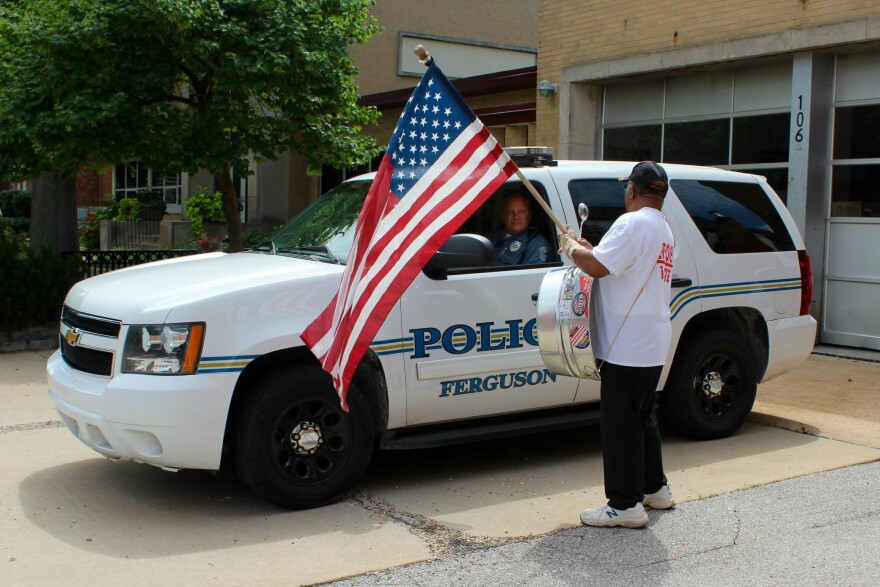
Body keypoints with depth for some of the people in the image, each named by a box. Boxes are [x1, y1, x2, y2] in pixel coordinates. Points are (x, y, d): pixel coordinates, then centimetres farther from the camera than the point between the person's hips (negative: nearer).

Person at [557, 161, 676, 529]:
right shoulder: (663, 230, 17)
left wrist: (570, 248, -6)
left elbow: (597, 266, -24)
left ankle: (625, 505, 0)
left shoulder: (633, 223, -16)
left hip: (626, 346, -10)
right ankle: (654, 488, 32)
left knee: (620, 423, -5)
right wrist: (588, 248, 17)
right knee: (643, 417, 21)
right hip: (652, 346, 10)